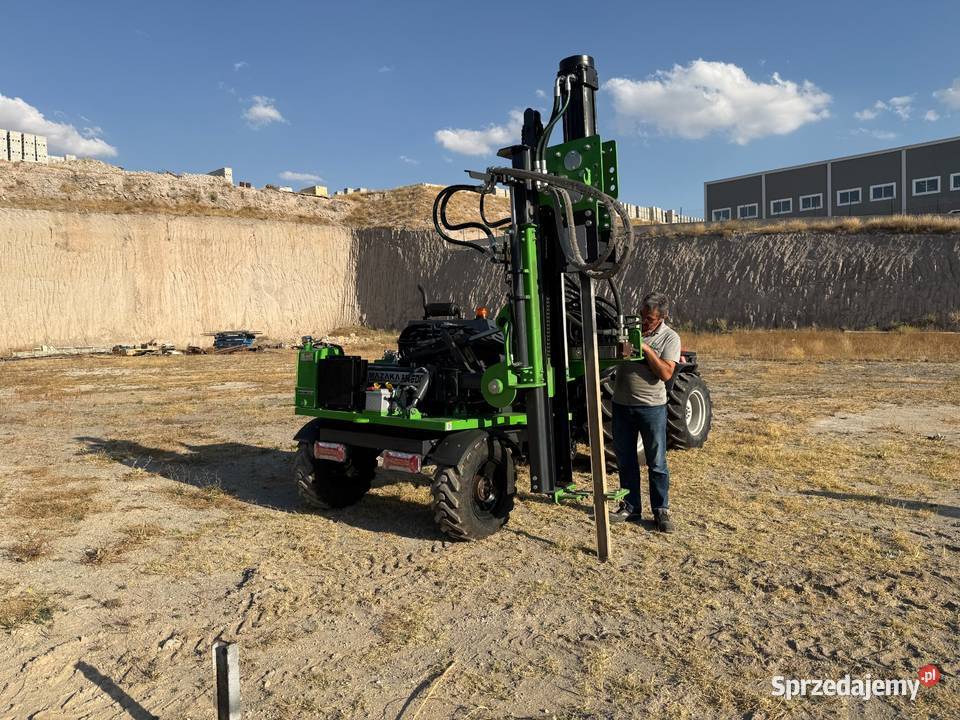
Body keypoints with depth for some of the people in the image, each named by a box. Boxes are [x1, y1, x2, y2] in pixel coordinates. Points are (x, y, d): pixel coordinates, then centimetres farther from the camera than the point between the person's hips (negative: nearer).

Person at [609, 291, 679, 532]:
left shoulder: (670, 338, -4)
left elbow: (666, 373, -14)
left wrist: (645, 348, -19)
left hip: (651, 407, -4)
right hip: (622, 404, 4)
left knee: (656, 462, 3)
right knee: (625, 460, 11)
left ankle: (661, 510, 15)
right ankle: (630, 507, 24)